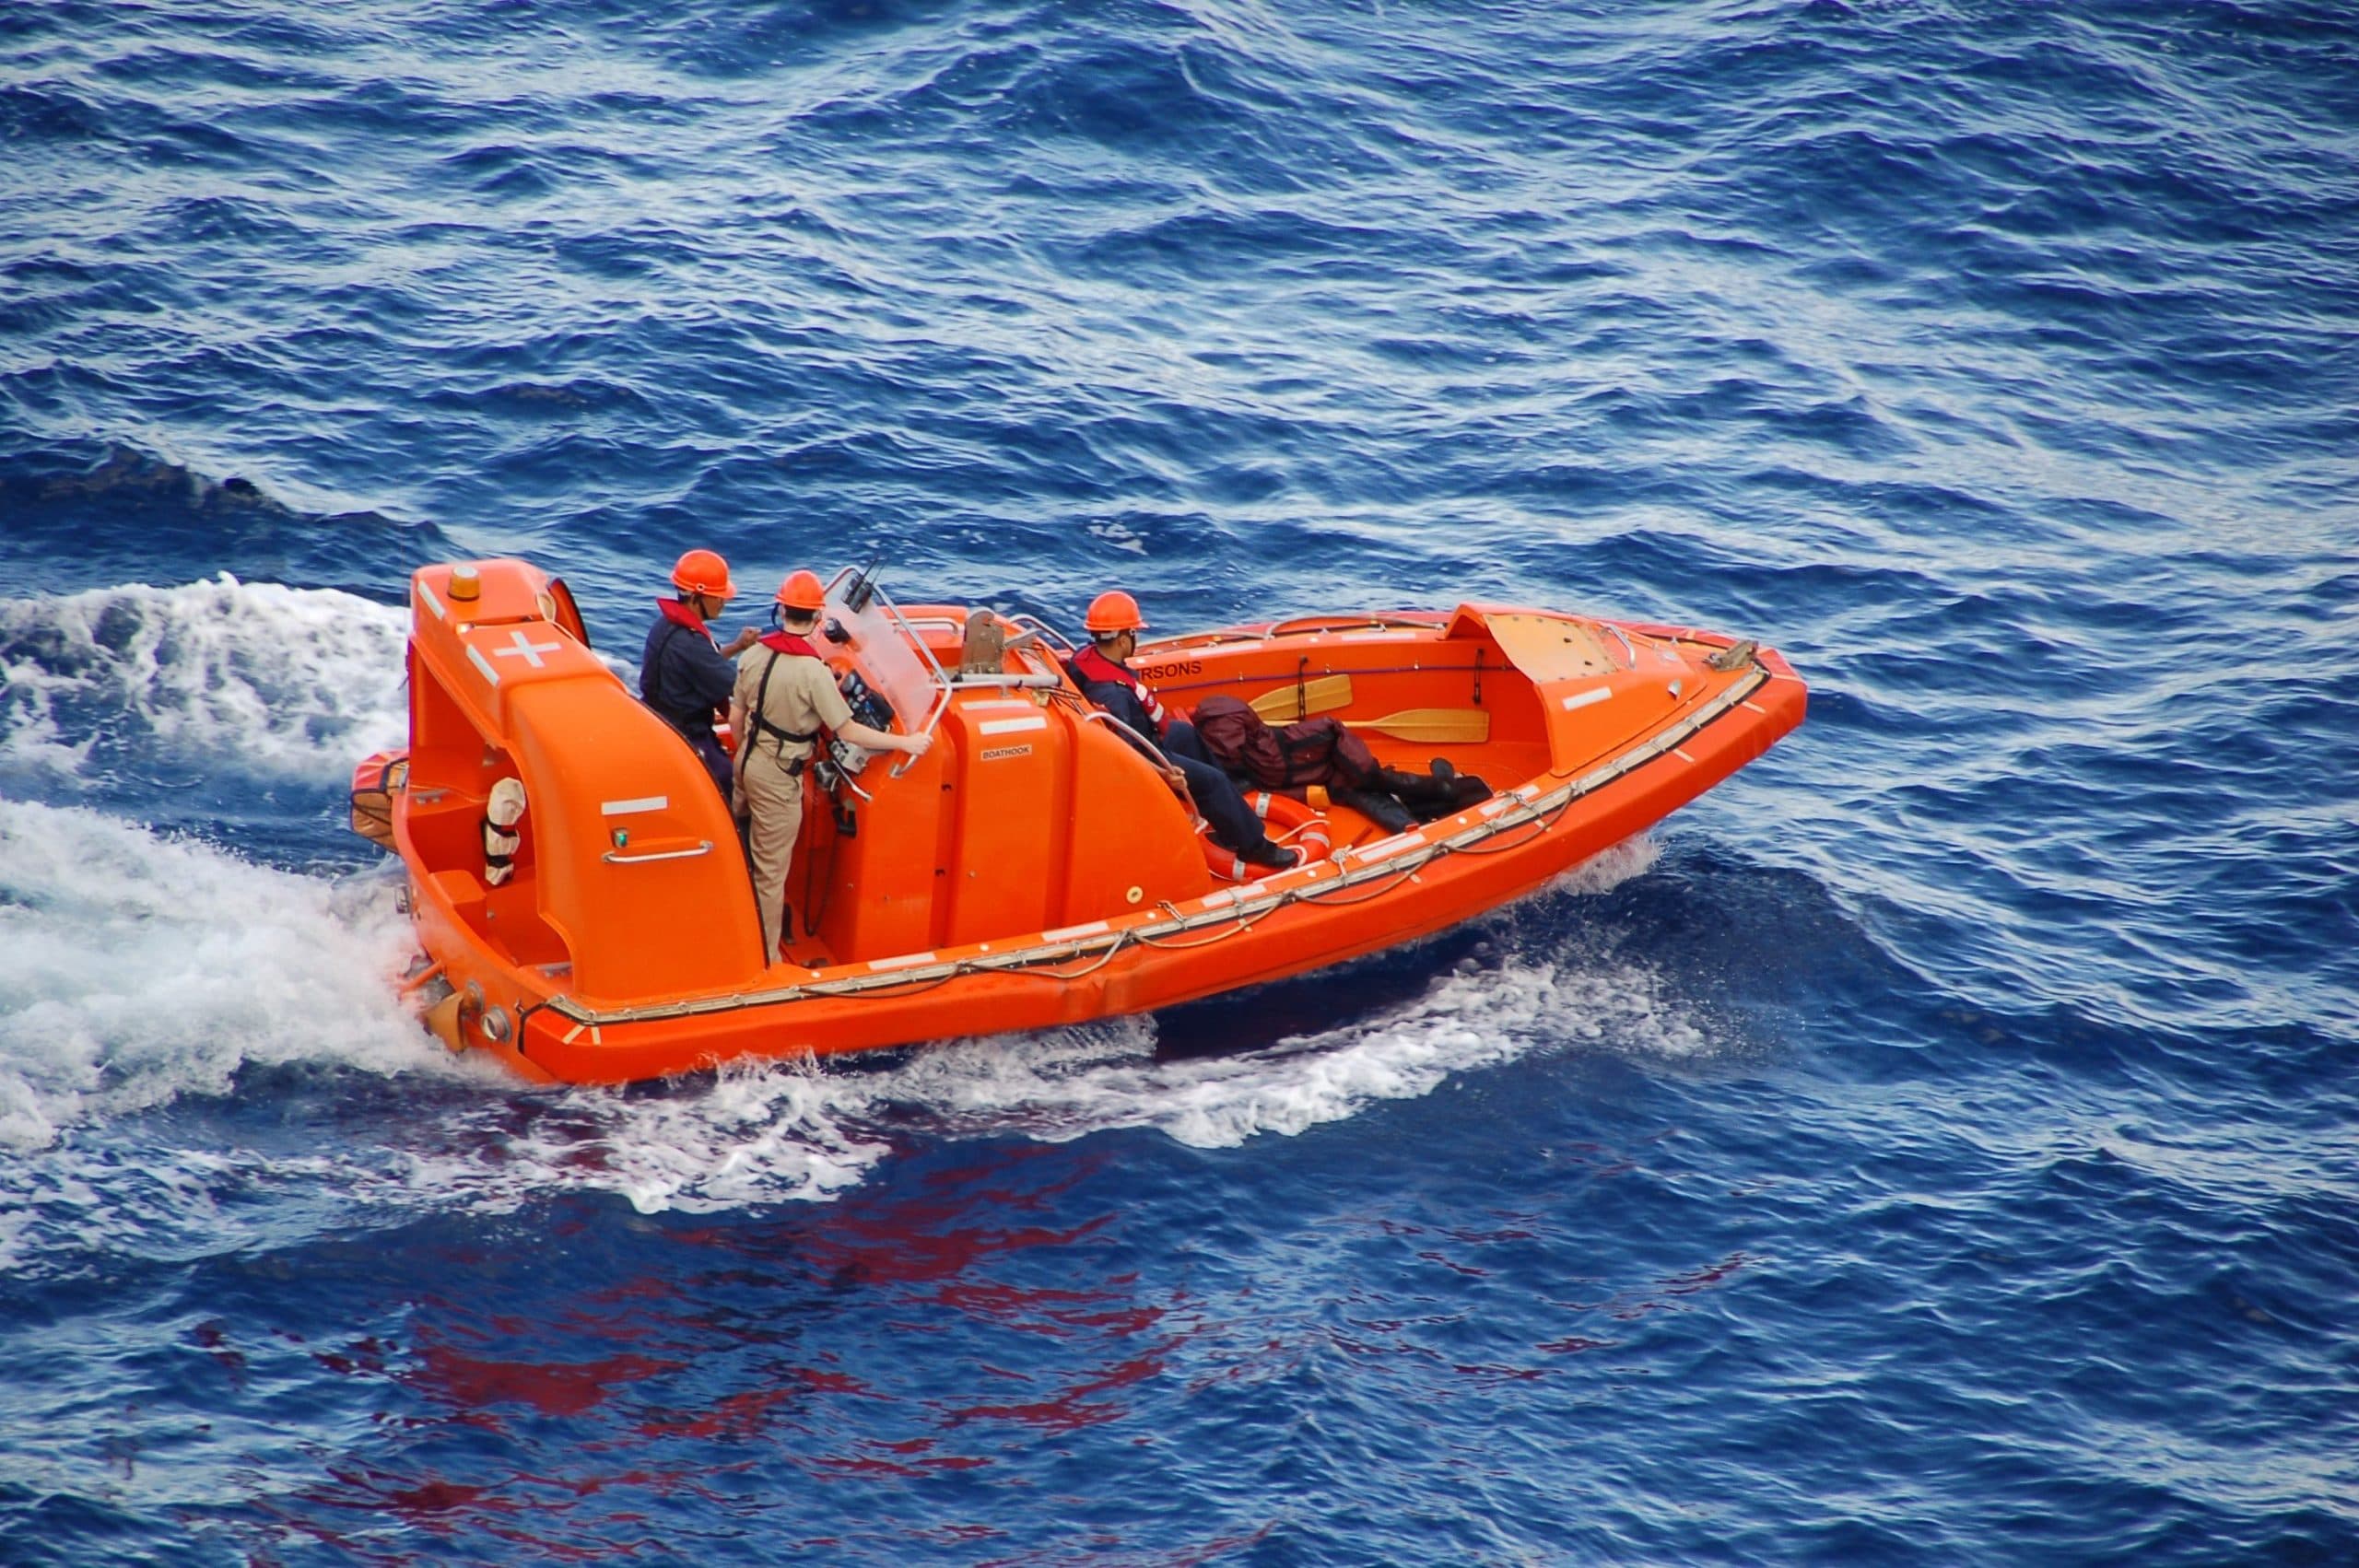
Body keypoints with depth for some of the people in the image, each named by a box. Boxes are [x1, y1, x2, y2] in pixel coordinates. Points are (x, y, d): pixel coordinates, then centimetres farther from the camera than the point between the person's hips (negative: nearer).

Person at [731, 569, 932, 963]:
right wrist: (905, 742, -14)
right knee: (771, 870, 6)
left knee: (745, 854, 24)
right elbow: (847, 730, -21)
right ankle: (766, 957, 17)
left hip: (748, 764, 6)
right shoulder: (812, 670, -24)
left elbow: (736, 717, 5)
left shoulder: (754, 654, -4)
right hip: (779, 778, -6)